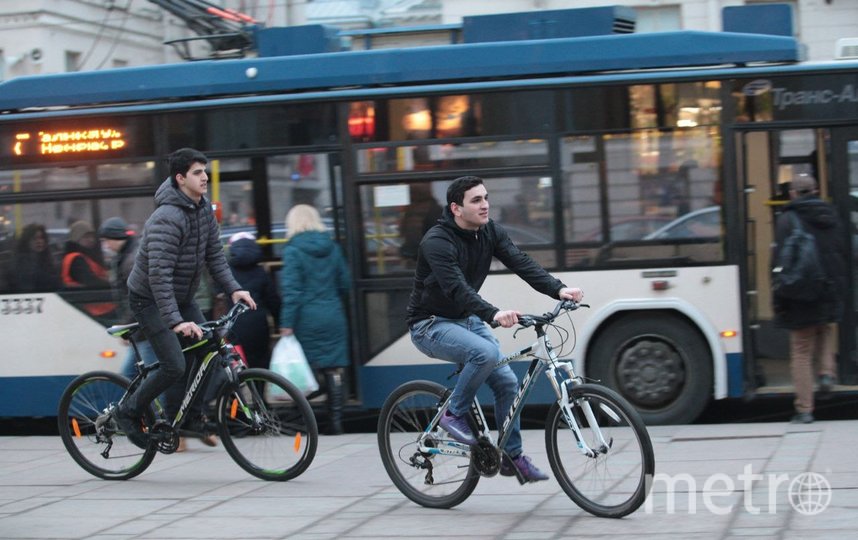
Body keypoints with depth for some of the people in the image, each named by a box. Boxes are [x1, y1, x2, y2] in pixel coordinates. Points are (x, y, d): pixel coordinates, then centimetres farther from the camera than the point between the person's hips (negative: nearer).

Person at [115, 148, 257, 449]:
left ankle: (190, 416, 13)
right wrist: (175, 321, -42)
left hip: (181, 297, 8)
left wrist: (233, 288, -9)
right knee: (175, 367, -15)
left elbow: (214, 254, 6)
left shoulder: (204, 209, -1)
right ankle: (129, 412, 5)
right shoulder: (167, 218, -29)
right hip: (150, 300, -8)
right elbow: (159, 275, -35)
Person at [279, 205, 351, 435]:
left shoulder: (293, 251, -9)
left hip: (307, 320, -4)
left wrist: (287, 324, -12)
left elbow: (291, 291, -13)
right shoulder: (333, 248, 6)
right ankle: (335, 422, 6)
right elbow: (344, 284, 11)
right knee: (335, 369, 6)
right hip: (333, 318, 4)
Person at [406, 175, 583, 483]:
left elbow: (521, 263, -14)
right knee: (485, 352, -33)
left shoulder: (490, 233, -2)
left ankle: (513, 457, 9)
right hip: (430, 325, -7)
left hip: (467, 319, 7)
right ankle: (455, 414, -13)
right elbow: (456, 288, -38)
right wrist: (494, 315, -53)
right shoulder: (437, 242, -24)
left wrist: (558, 290, -31)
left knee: (507, 382, -4)